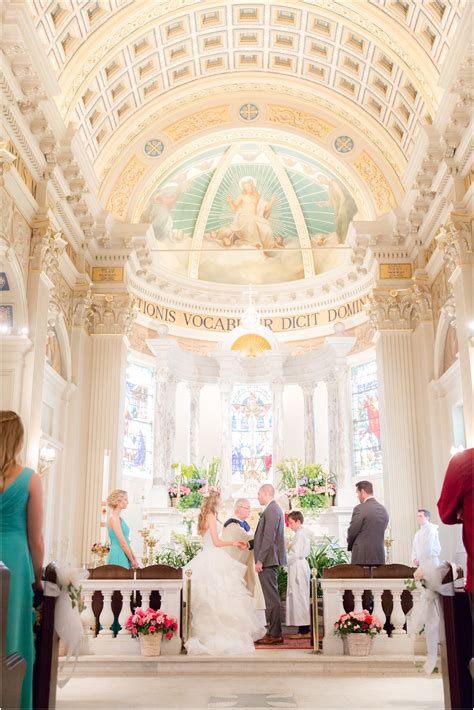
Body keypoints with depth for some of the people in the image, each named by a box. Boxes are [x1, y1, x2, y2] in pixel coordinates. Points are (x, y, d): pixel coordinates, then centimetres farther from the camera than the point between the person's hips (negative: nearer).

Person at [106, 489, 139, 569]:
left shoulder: (119, 518, 14)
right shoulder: (113, 518, -14)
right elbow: (122, 543, -16)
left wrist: (134, 558, 13)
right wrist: (133, 561, -10)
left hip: (124, 556, 9)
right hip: (118, 557, -9)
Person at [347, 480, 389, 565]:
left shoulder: (360, 509, -12)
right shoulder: (383, 510, 11)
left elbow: (352, 532, -7)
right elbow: (379, 534, 14)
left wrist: (350, 546, 13)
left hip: (362, 557, -7)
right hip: (379, 557, 7)